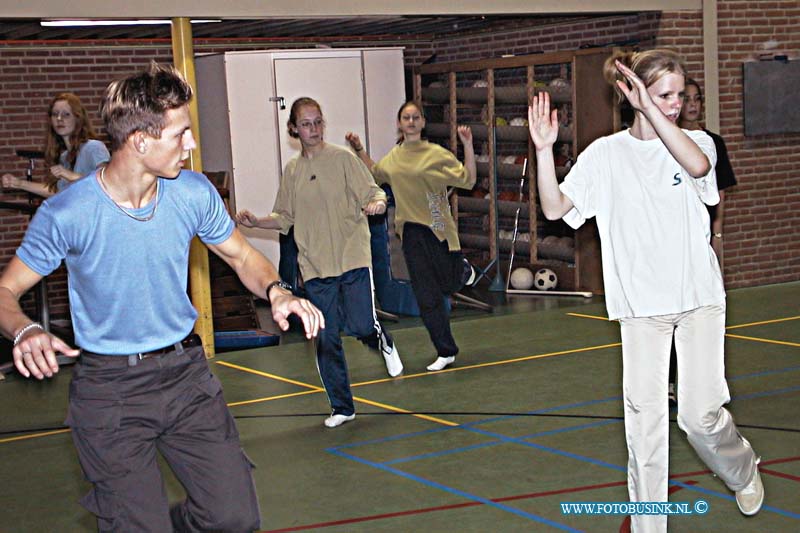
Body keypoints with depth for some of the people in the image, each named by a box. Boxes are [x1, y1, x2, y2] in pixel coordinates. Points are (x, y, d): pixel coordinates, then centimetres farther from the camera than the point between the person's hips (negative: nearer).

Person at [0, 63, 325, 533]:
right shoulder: (66, 214, -16)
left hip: (187, 373, 4)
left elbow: (243, 256, 10)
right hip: (109, 391, -4)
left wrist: (275, 290, -12)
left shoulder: (194, 193, -5)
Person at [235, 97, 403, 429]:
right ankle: (341, 407, 17)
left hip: (353, 258, -3)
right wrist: (254, 222, 0)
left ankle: (383, 341, 28)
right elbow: (285, 217, 16)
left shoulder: (342, 158, -1)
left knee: (362, 326, -11)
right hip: (314, 266, 3)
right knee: (326, 340, 3)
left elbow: (374, 191, -4)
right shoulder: (291, 171, 10)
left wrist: (376, 204, -26)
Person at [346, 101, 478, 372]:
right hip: (411, 231, 4)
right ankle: (446, 352, 12)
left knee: (450, 284, 0)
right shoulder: (393, 158, 9)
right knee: (427, 297, 2)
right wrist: (360, 150, 21)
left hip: (439, 229, -3)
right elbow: (375, 173, 31)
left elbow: (468, 179, -9)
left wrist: (468, 145, -18)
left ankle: (464, 270, 38)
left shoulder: (436, 154, -6)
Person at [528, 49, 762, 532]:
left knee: (701, 412, -2)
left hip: (700, 296, 0)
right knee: (645, 413, -3)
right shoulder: (605, 153, 2)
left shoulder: (696, 142, 2)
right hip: (641, 303, 0)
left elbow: (697, 165, -24)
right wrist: (544, 149, -18)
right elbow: (555, 208, -6)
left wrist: (650, 110, -26)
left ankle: (743, 470, 32)